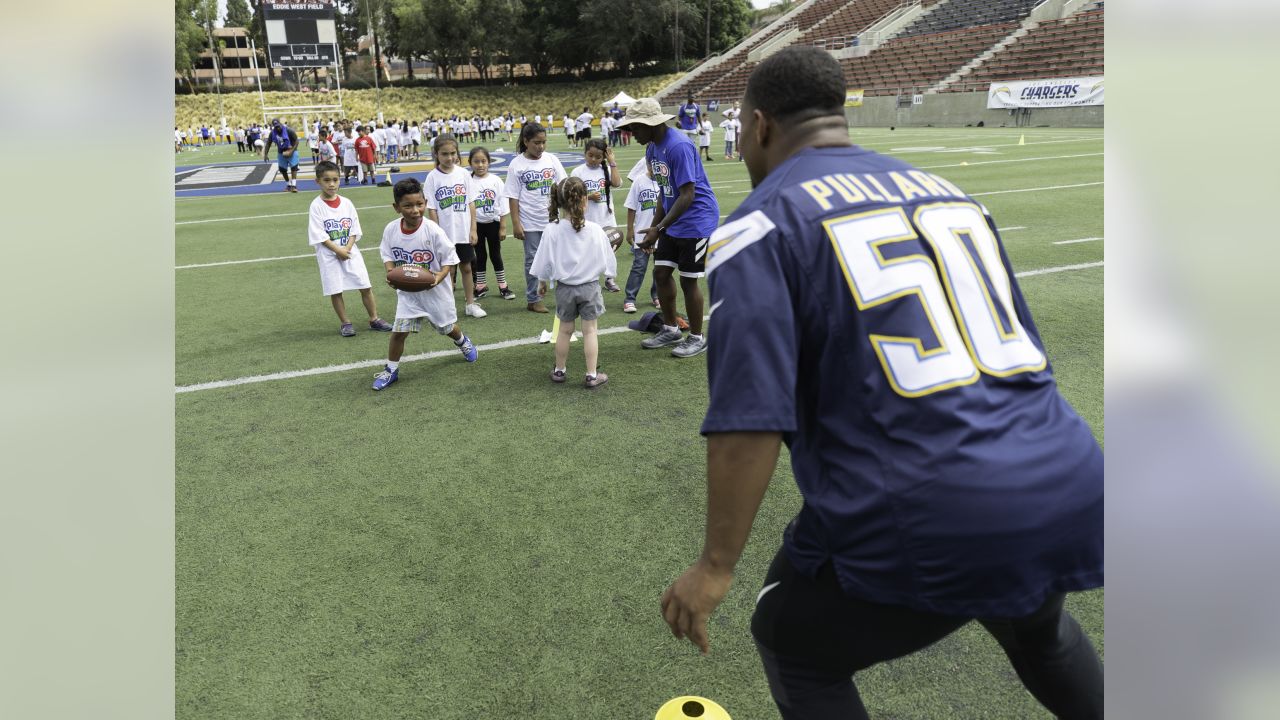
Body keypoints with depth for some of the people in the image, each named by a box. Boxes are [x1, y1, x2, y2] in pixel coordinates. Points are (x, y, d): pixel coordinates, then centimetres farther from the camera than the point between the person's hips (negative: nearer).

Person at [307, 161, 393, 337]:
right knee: (335, 290, 4)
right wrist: (338, 251, -16)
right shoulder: (316, 206, -8)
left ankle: (374, 319, 15)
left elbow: (354, 230, 2)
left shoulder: (346, 203, 3)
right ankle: (345, 323, 17)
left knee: (365, 286, 3)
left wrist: (347, 248, -12)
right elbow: (319, 235, -12)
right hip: (329, 255, -3)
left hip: (351, 252, 3)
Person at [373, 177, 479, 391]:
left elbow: (449, 258, -13)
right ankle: (391, 369, 13)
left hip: (434, 289, -2)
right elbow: (388, 255, 3)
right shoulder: (391, 230, -12)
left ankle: (462, 342, 54)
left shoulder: (433, 231, -22)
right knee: (399, 330, -6)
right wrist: (391, 272, -18)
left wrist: (441, 275, -31)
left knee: (447, 326, 19)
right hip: (407, 291, 2)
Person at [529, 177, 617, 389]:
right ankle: (592, 375, 10)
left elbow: (544, 262, -4)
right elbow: (607, 262, -5)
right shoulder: (595, 230, -15)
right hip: (590, 286, -1)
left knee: (565, 330, 15)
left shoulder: (552, 230, -14)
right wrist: (609, 272, 17)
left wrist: (542, 282, 12)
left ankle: (559, 370, 29)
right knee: (589, 330, 7)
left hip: (565, 288, 1)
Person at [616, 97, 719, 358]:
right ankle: (671, 330, 26)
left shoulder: (679, 146, -22)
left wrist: (658, 229, -26)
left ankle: (697, 338, 15)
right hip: (673, 220, 9)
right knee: (661, 272, 10)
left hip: (696, 219, -9)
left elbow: (687, 195, -25)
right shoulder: (651, 149, 7)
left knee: (688, 279, -2)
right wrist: (653, 227, 13)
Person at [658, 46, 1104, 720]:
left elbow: (751, 417, -15)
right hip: (1072, 493, 7)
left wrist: (716, 566, -7)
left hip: (931, 516, -6)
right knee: (1036, 627, 39)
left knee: (791, 644, 22)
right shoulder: (947, 190, 17)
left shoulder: (760, 223, -4)